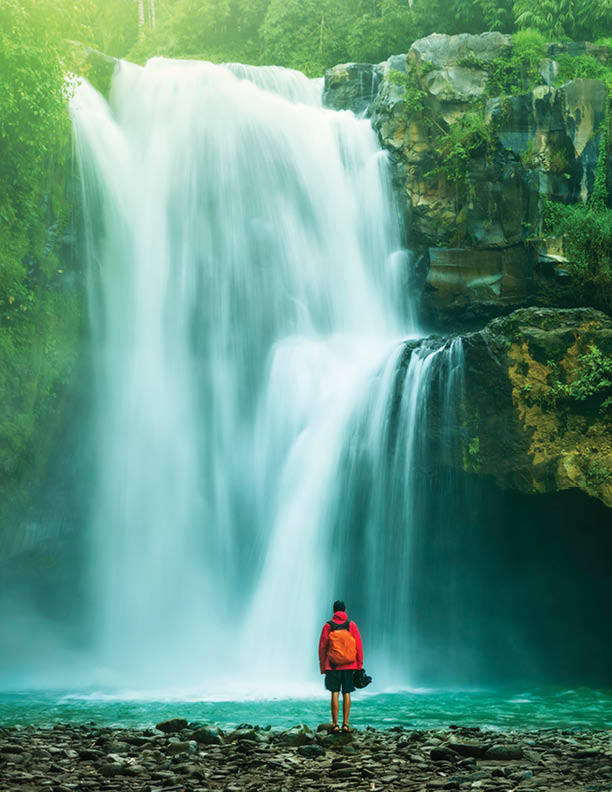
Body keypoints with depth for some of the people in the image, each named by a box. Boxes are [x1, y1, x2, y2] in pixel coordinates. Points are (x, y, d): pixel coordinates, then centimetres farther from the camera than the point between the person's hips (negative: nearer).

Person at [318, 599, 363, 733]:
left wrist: (322, 667, 8)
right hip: (349, 666, 1)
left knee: (335, 694, 0)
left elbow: (322, 647, 2)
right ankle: (345, 724, 3)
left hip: (333, 666, -1)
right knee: (346, 693, 5)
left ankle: (335, 724, -3)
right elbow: (359, 646, 0)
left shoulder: (328, 626, 1)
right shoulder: (351, 624, 1)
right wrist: (359, 664, 6)